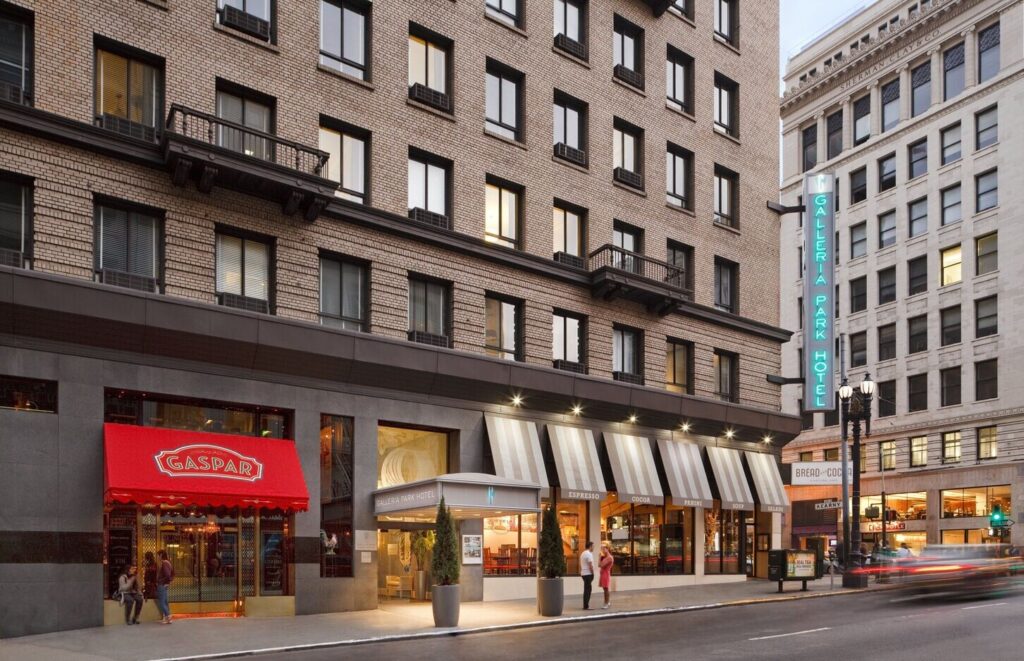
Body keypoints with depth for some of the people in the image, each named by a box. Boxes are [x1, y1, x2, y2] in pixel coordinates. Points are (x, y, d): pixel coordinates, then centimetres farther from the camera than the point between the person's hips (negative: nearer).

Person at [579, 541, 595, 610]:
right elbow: (590, 565, -19)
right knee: (588, 589, -6)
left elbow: (580, 564, 17)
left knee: (587, 589, 15)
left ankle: (585, 605, 19)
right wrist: (593, 573, -11)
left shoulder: (583, 553, 14)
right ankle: (586, 606, -6)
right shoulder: (589, 554, -15)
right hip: (588, 574, -10)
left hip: (583, 573, 10)